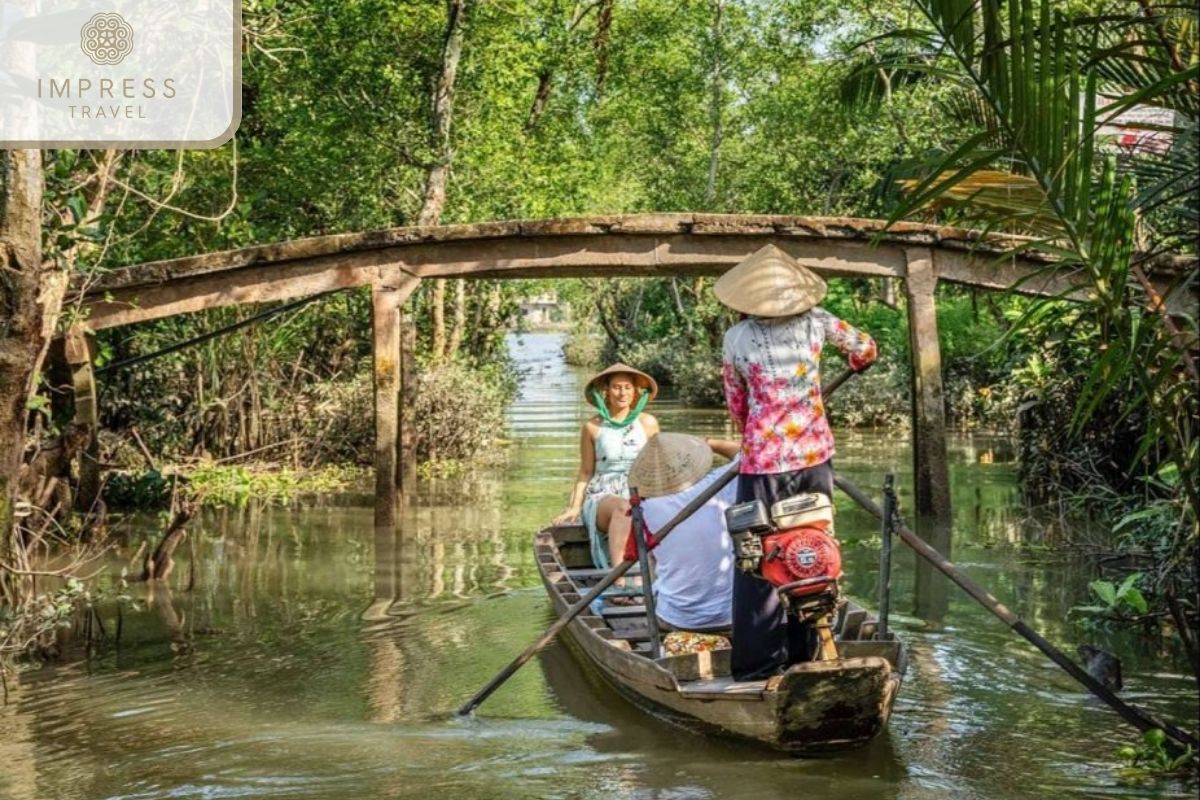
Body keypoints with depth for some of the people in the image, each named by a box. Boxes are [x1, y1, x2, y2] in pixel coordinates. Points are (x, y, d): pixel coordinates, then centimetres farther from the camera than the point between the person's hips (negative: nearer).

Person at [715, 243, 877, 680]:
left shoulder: (736, 338, -3)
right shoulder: (815, 322, 1)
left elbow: (737, 407, 8)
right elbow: (865, 349, 17)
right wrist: (855, 363, 40)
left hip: (764, 460, -2)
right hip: (815, 455, 3)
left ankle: (760, 660, 3)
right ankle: (806, 652, 17)